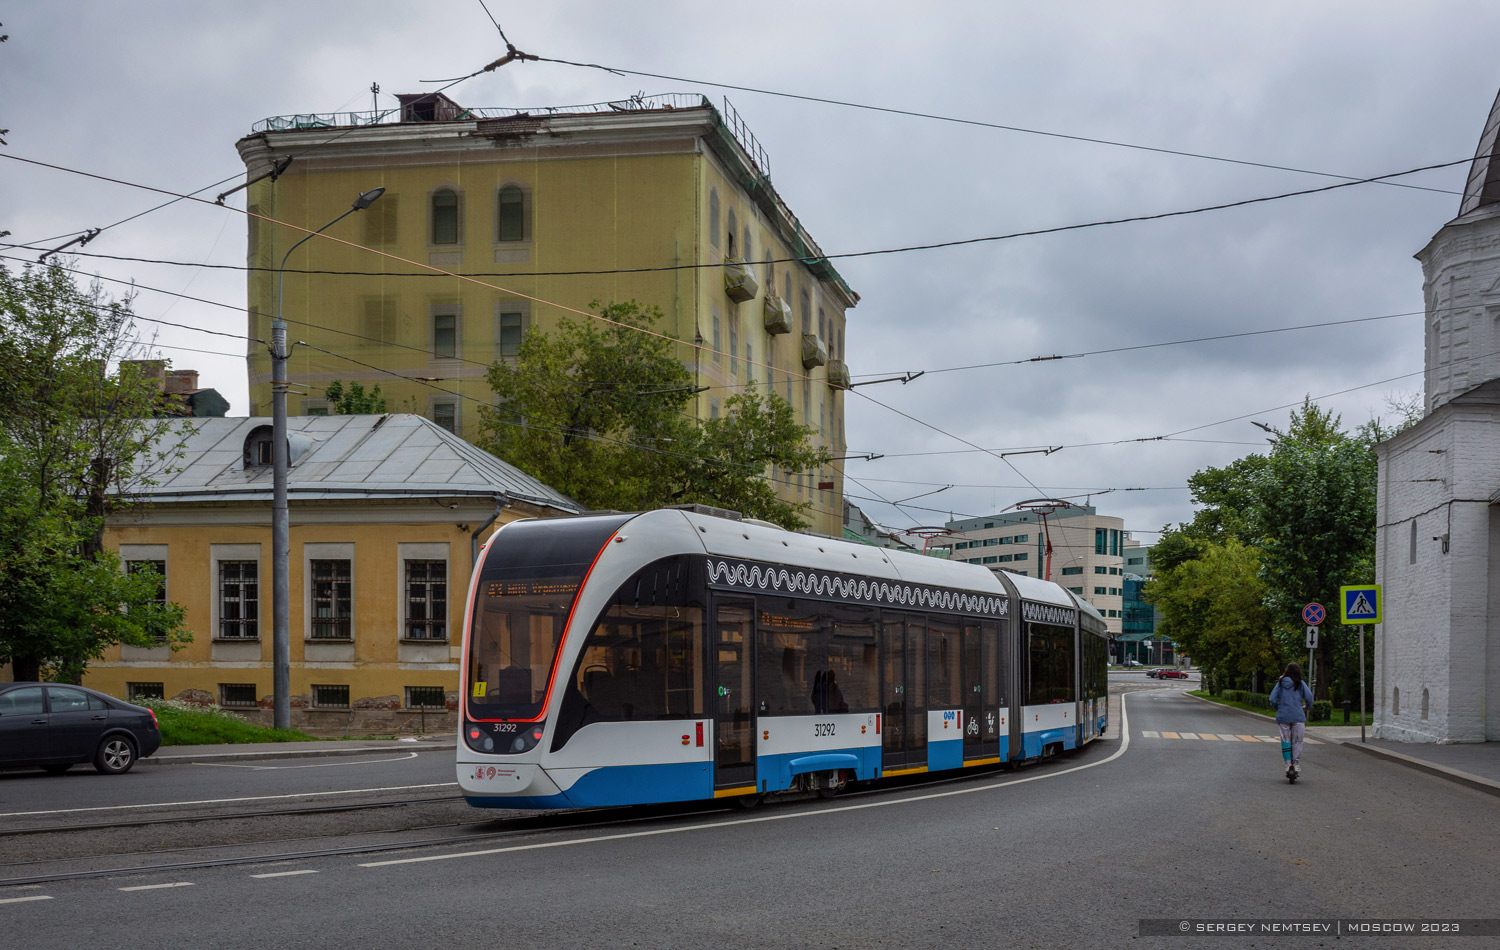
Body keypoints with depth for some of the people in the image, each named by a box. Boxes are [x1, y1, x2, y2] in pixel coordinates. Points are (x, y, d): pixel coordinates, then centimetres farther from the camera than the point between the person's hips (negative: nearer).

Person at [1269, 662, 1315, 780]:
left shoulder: (1280, 684, 6)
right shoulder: (1301, 684, 2)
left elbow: (1273, 699, 1)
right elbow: (1309, 697, -5)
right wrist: (1307, 707, 15)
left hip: (1283, 716, 1)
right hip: (1298, 717, -1)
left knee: (1285, 741, 5)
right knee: (1297, 742, 5)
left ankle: (1289, 765, -4)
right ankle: (1297, 766, 2)